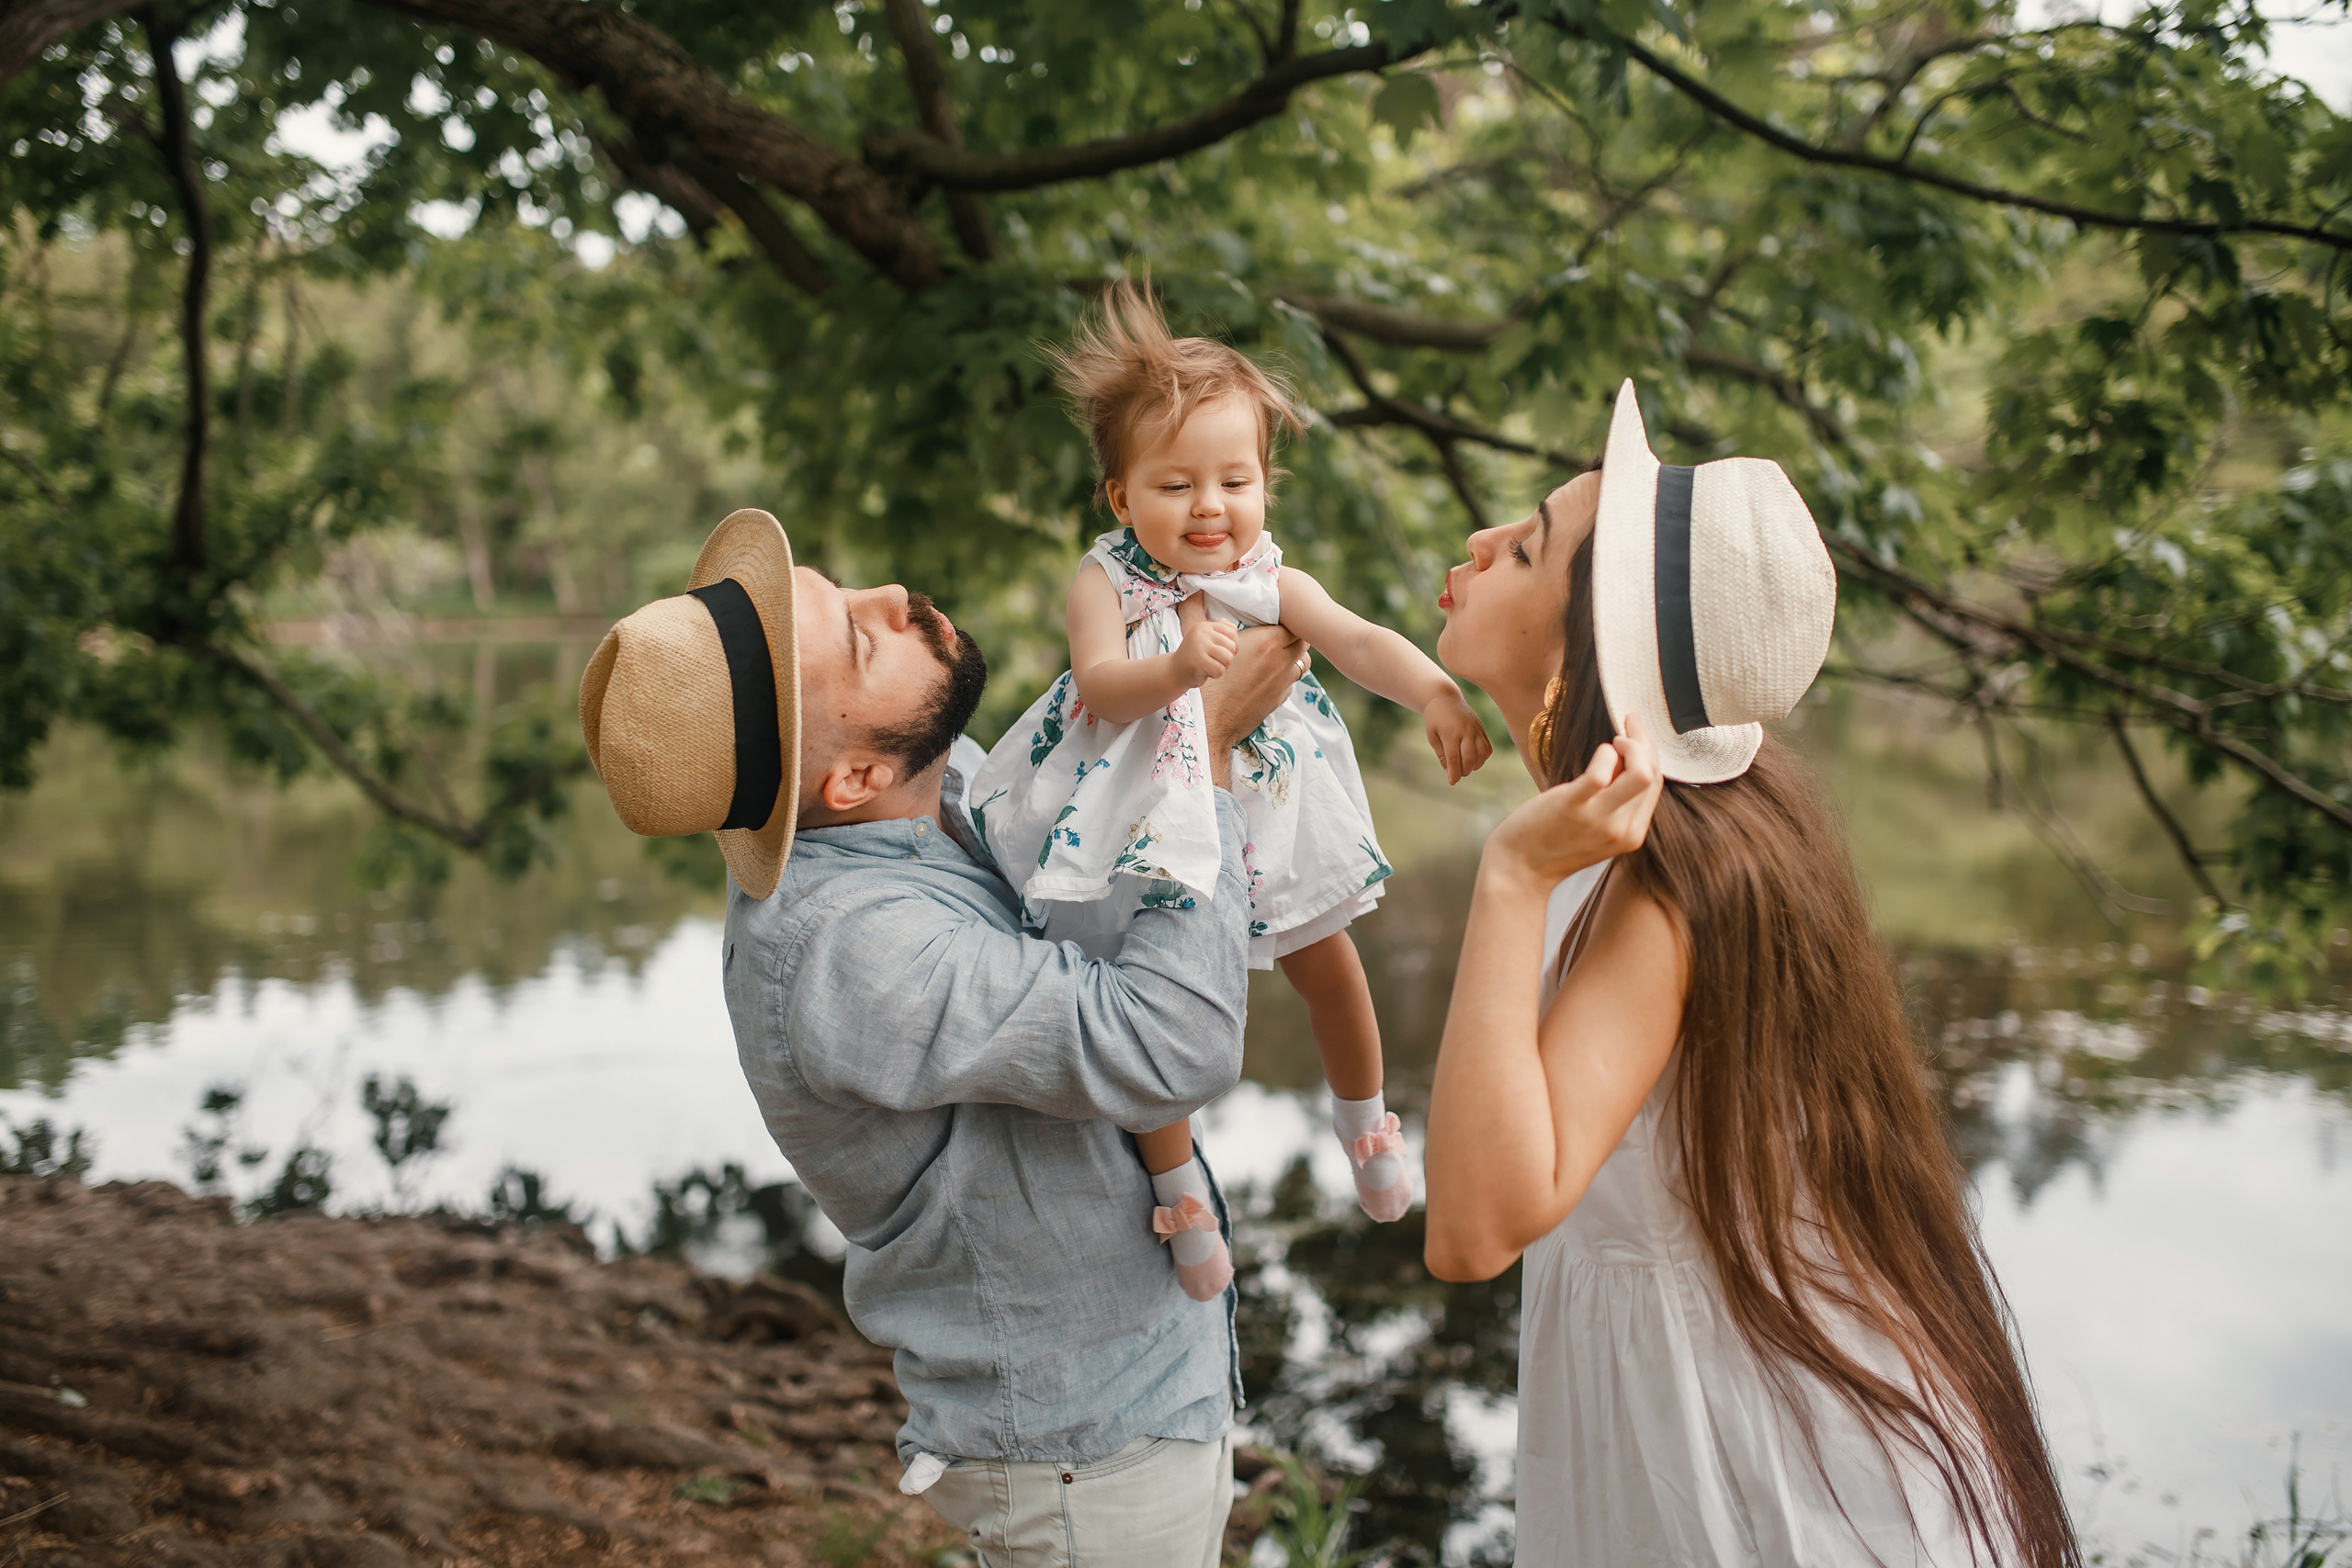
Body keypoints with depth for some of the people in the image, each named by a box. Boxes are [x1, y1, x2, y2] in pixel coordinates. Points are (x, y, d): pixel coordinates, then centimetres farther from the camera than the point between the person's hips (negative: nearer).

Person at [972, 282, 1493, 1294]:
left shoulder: (1272, 583, -9)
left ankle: (1362, 1117, 43)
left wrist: (1435, 694, -41)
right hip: (1154, 820, -3)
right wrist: (1179, 669, -49)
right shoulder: (1106, 583, -15)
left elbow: (1359, 642, -22)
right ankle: (1177, 1185, 15)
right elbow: (1101, 687, -29)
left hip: (1267, 810, 3)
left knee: (1324, 960, 15)